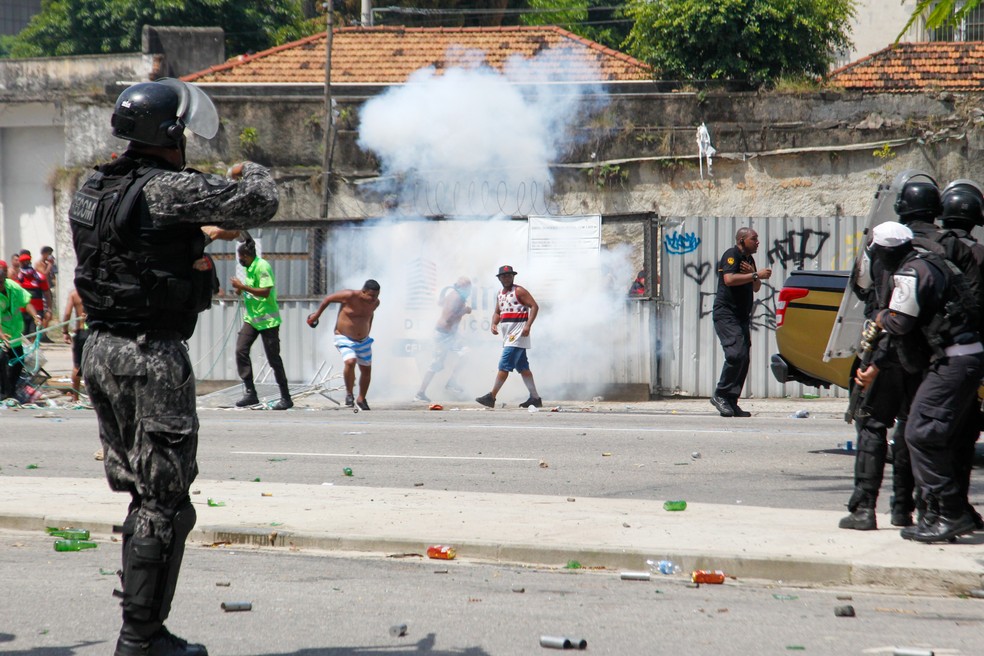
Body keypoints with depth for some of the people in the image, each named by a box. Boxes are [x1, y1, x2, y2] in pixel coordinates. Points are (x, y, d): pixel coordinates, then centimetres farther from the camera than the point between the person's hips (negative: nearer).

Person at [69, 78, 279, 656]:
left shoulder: (94, 189, 9)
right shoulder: (170, 190, -16)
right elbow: (260, 203, -14)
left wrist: (195, 235, 23)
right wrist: (251, 172, 7)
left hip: (101, 350, 9)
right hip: (151, 356, -8)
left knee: (144, 494, 16)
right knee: (165, 502, -2)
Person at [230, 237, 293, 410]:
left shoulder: (262, 267, -16)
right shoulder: (249, 269, 12)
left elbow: (265, 292, -24)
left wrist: (243, 287, -23)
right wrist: (241, 291, 6)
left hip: (267, 320, -8)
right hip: (251, 319, 8)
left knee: (273, 358, -4)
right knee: (241, 350, -7)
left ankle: (286, 398, 5)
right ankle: (250, 393, -5)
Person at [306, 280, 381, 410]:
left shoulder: (375, 302, -7)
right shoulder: (350, 296, -24)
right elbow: (328, 298, -9)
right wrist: (317, 314, 3)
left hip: (363, 340, 6)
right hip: (344, 338, -6)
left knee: (366, 370, 10)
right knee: (350, 362, -28)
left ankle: (361, 399, 31)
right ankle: (349, 394, -9)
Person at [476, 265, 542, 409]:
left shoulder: (519, 291, -7)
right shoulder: (500, 294, 18)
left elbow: (534, 306, -12)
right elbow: (497, 312, 24)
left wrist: (528, 325, -21)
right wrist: (494, 324, 3)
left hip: (518, 332, -9)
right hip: (508, 335, 9)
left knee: (504, 365, -11)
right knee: (522, 367, 10)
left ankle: (491, 397, -12)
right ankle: (535, 398, 13)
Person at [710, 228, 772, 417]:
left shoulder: (749, 259, 20)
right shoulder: (731, 255, -8)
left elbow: (756, 288, 20)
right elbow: (729, 279, -24)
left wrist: (751, 274, -1)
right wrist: (756, 275, -20)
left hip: (742, 316, 9)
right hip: (726, 314, -9)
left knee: (744, 359, 3)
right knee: (736, 354, -21)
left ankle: (732, 402, 5)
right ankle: (720, 395, -12)